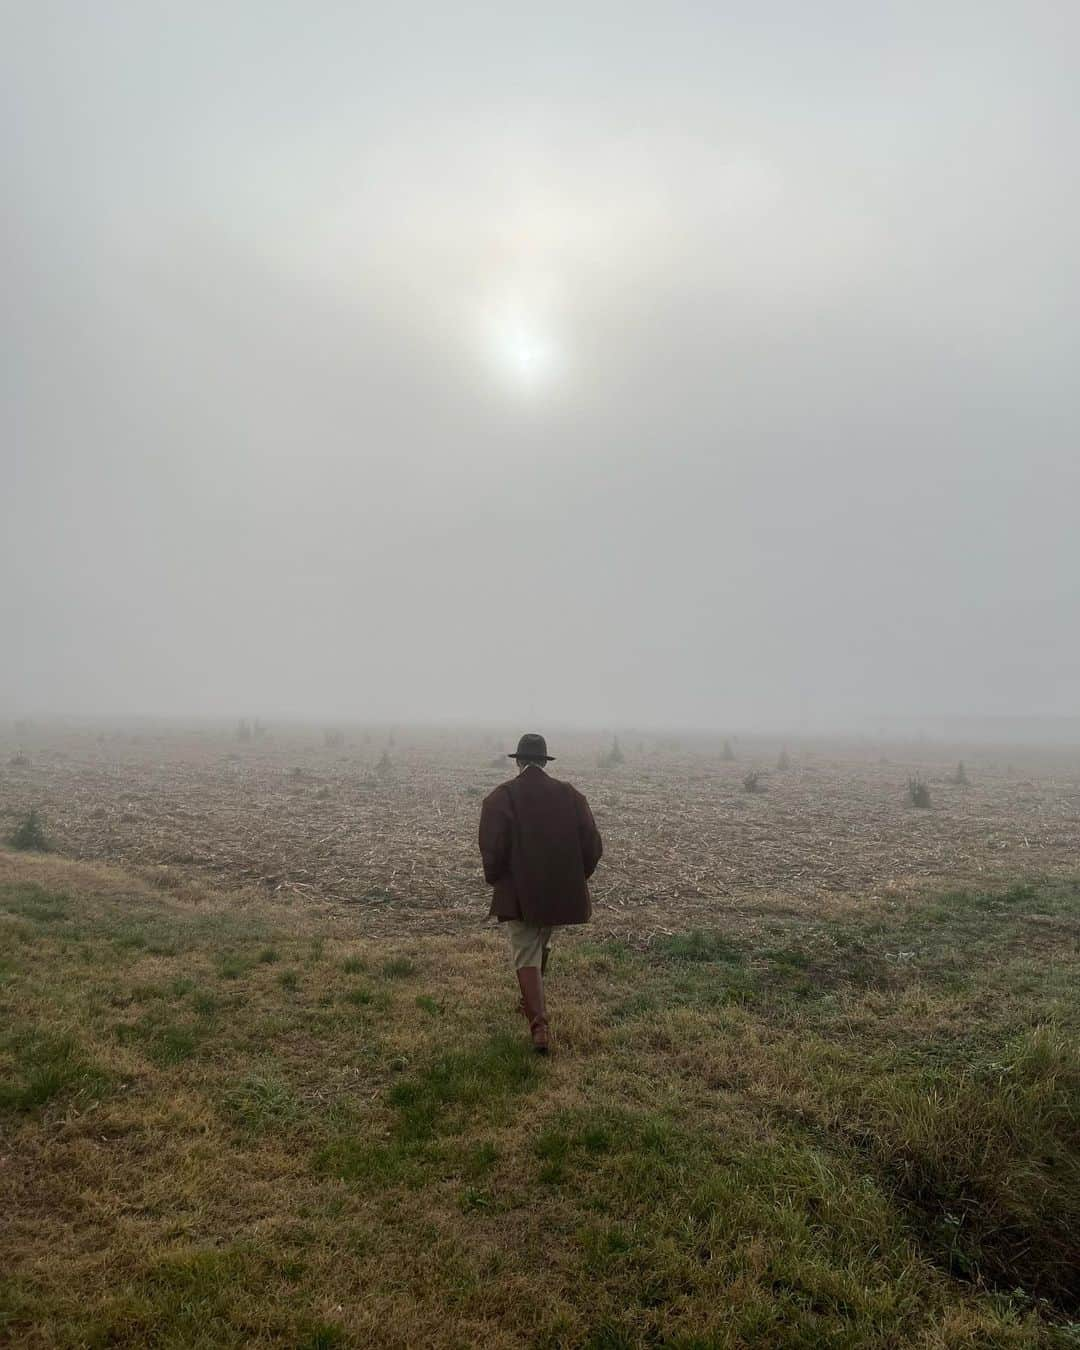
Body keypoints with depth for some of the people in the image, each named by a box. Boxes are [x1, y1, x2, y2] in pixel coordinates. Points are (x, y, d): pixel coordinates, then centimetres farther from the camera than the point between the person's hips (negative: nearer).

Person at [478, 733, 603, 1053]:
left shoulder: (500, 797, -9)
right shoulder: (570, 795, 0)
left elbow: (492, 849, -16)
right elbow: (593, 845, -1)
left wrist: (494, 880, 3)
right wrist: (576, 878, 13)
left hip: (518, 894, -4)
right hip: (562, 893, 4)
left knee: (526, 956, 4)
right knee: (541, 947, 25)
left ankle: (539, 1026, -5)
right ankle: (532, 1002, 42)